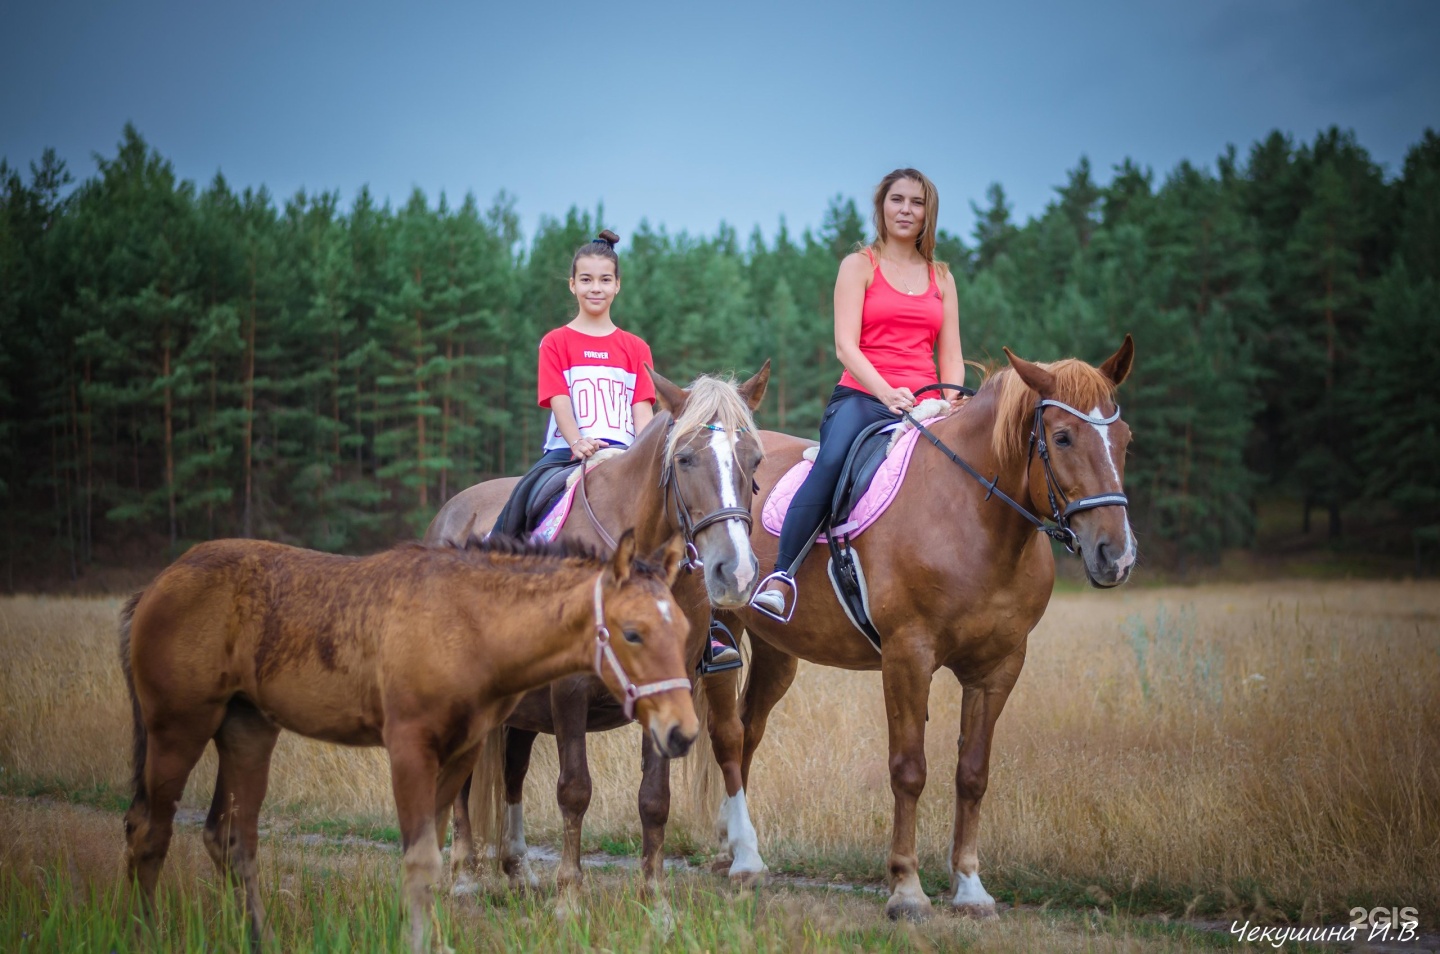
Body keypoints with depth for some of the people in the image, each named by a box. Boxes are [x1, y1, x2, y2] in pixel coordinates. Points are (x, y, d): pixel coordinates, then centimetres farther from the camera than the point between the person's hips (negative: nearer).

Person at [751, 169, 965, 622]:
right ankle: (781, 577, -37)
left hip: (922, 407, 4)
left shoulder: (941, 277, 21)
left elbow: (951, 358, 18)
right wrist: (888, 394, -19)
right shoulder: (860, 266, 9)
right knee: (832, 461, -35)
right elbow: (845, 345, -3)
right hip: (862, 398, -4)